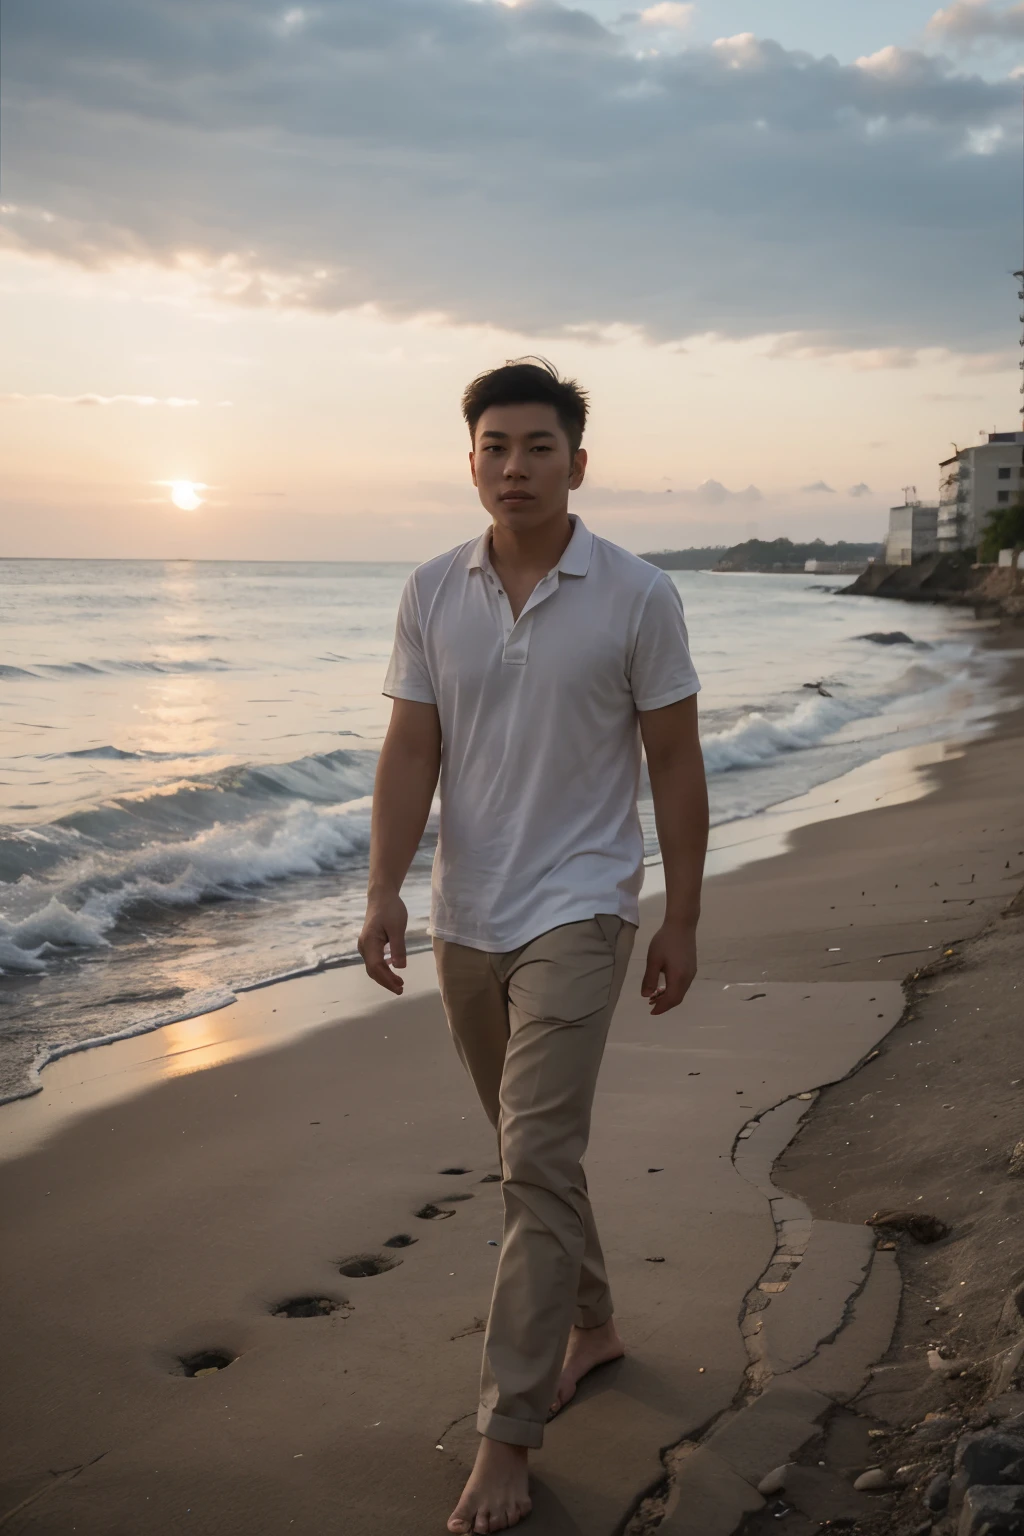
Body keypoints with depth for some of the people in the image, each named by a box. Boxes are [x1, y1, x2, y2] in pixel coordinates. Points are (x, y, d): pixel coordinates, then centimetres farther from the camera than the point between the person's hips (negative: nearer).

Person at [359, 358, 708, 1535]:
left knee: (537, 1164, -9)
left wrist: (681, 921, -3)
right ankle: (588, 1322, 40)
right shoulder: (432, 595, 2)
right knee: (530, 1153, 18)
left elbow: (675, 765, -3)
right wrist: (384, 891, -10)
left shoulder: (638, 597, -7)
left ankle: (507, 1437, 1)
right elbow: (410, 752, 1)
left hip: (575, 915, -4)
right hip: (466, 919, 5)